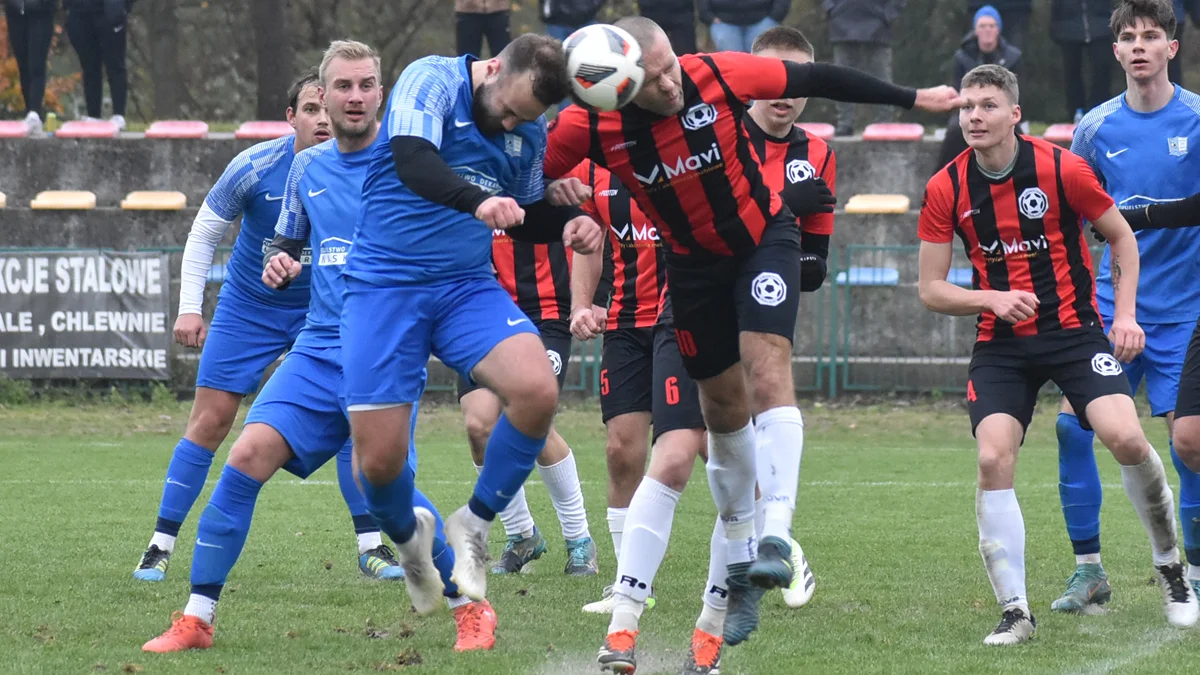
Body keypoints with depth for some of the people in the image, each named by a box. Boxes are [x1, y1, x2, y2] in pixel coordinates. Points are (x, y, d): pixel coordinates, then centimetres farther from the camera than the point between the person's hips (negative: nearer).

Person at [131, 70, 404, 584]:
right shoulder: (255, 167, -18)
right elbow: (205, 232, -5)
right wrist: (189, 307, -9)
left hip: (324, 310, 1)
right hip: (249, 307, -1)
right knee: (209, 422, -4)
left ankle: (370, 545, 1)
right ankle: (161, 545, 5)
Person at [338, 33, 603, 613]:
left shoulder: (530, 131, 7)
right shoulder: (432, 80, -11)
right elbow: (413, 162, -29)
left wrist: (569, 223, 0)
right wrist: (478, 201, -47)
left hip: (467, 287, 4)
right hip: (385, 287, -4)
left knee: (537, 391, -23)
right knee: (379, 459, -9)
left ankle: (474, 524, -1)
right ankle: (408, 539, 28)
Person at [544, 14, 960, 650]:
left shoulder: (718, 75, -23)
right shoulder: (589, 126, -22)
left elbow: (815, 79, -11)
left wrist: (912, 98, -3)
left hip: (764, 236, -2)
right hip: (693, 260, 2)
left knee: (766, 365, -24)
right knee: (723, 408, 9)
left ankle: (776, 536, -32)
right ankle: (739, 561, 25)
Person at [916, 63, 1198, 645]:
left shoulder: (1061, 169, -9)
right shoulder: (946, 190, -4)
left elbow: (1121, 236, 5)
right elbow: (930, 289, 1)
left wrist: (1125, 313, -5)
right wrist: (991, 299, -16)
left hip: (1074, 329, -2)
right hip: (1001, 344, 2)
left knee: (1125, 437, -20)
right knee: (993, 459, -18)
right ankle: (1015, 611, -6)